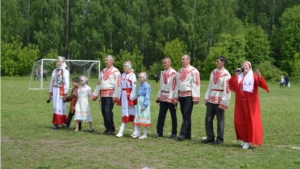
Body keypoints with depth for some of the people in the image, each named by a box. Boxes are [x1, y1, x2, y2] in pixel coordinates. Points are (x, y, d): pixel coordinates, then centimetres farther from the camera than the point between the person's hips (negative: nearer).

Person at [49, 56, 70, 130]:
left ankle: (56, 124, -3)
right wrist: (50, 92, 15)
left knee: (59, 106, -6)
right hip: (55, 91, 6)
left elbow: (66, 83, -9)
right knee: (55, 106, 8)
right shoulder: (54, 71, 12)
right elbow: (52, 82, 16)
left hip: (61, 91, -6)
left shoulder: (65, 72, -7)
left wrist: (65, 93, -12)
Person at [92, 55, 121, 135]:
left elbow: (118, 84, -10)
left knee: (108, 111, -14)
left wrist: (115, 96, -18)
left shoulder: (115, 71, -3)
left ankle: (111, 129, -5)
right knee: (103, 111, 5)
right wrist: (95, 94, 17)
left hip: (110, 94, -7)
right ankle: (107, 128, 14)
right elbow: (99, 83, 21)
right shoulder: (103, 71, 19)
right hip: (103, 94, 7)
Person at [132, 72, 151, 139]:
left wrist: (144, 105, -19)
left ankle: (145, 134, 11)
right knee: (137, 117, 8)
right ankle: (137, 133, 19)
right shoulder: (140, 85, 11)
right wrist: (137, 103, 16)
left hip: (144, 103, -8)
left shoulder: (147, 86, -14)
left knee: (144, 118, 1)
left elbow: (147, 97, -16)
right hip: (139, 103, 8)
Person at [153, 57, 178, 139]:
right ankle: (159, 132, 7)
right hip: (163, 97, 6)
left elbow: (175, 86, -12)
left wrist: (175, 98, -14)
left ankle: (174, 133, 13)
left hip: (171, 98, -6)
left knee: (173, 116, 5)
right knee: (161, 115, 3)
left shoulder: (173, 73, -11)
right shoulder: (162, 73, 11)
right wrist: (159, 96, 13)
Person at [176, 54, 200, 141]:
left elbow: (196, 84, -11)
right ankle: (188, 135, 13)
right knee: (184, 115, 8)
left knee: (186, 115, -10)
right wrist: (176, 97, 15)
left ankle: (183, 134, -13)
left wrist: (196, 97, -17)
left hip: (189, 95, -7)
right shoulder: (180, 71, 16)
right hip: (181, 95, 7)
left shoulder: (193, 71, -6)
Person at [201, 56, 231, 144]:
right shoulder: (213, 72, 11)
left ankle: (220, 139, 12)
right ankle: (210, 137, 16)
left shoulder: (226, 74, -9)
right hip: (211, 98, 6)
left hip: (220, 99, -6)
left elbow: (227, 89, -13)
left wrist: (223, 102, -16)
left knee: (220, 119, 3)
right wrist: (206, 98, 9)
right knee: (208, 118, 6)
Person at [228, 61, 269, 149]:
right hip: (240, 102, 5)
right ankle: (244, 139, 23)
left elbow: (261, 84, -19)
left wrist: (259, 76, -38)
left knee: (250, 121, -1)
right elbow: (231, 84, 1)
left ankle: (248, 141, 9)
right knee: (239, 121, 6)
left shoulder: (253, 76, -3)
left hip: (250, 102, -5)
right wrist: (236, 75, -6)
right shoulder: (239, 77, 13)